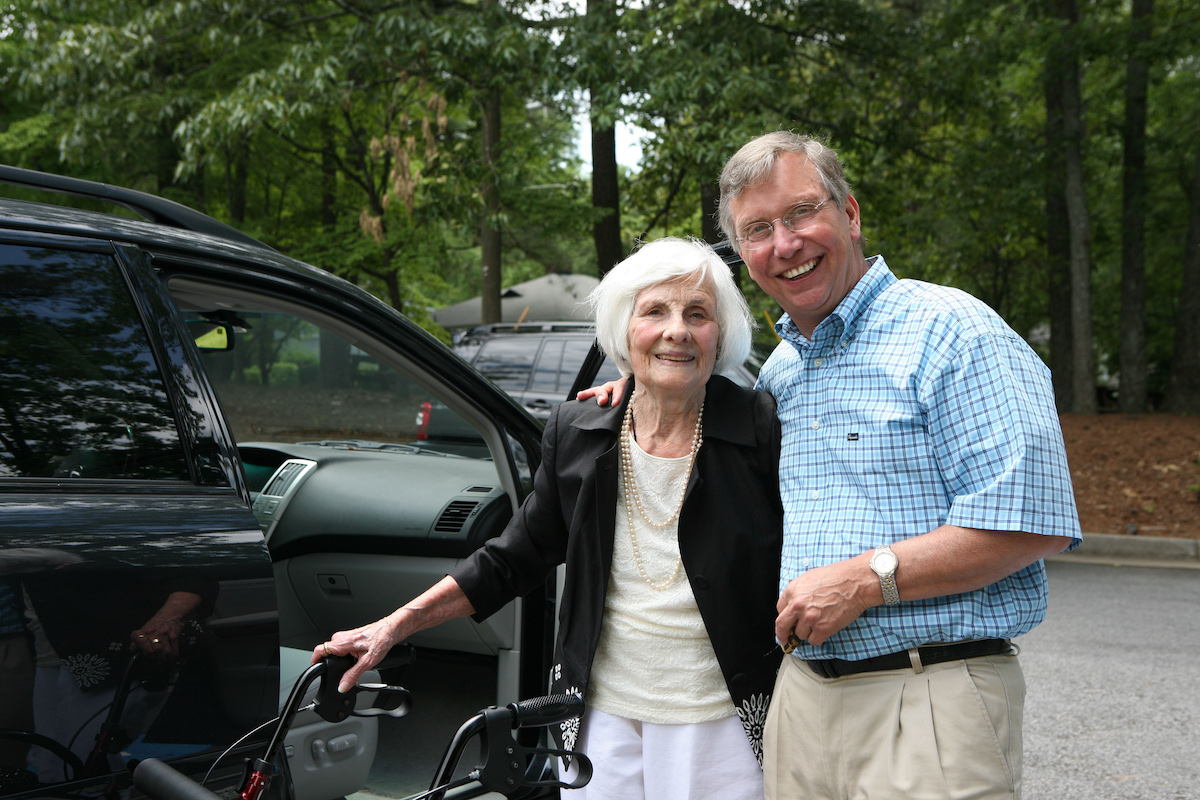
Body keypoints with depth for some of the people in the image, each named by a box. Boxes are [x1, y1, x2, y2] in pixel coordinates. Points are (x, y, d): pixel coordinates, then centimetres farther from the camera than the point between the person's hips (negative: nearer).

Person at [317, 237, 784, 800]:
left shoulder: (764, 430, -10)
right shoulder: (575, 434, -1)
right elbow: (514, 560, 8)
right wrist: (393, 627, 6)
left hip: (722, 725, -2)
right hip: (604, 716, 2)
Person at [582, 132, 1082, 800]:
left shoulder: (949, 330, -9)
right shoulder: (779, 370, 14)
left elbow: (1032, 518, -17)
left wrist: (866, 578, -19)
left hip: (930, 700, -7)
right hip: (801, 691, 7)